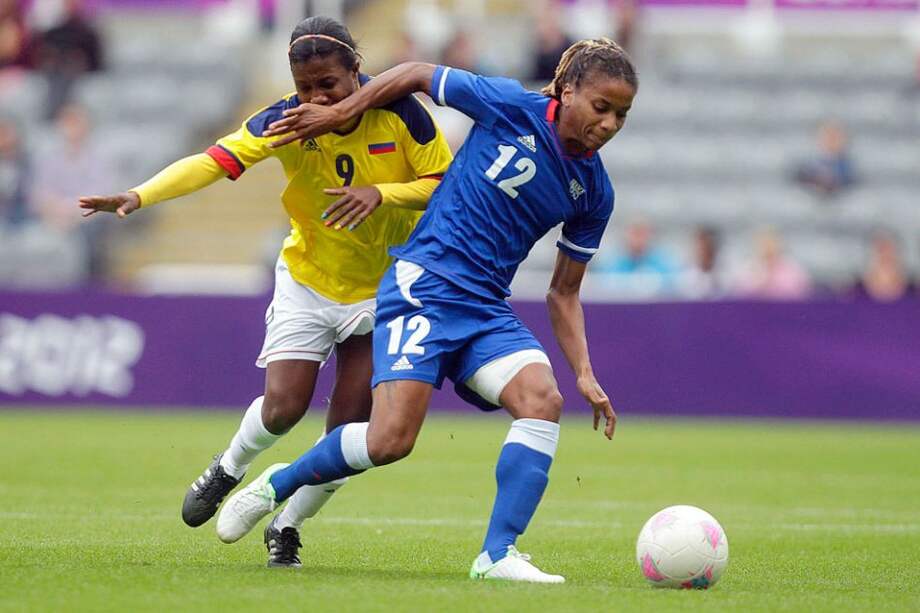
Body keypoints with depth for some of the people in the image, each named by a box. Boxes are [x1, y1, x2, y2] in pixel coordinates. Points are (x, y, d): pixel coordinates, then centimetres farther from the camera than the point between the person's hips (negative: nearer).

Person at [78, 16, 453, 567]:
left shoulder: (399, 111, -19)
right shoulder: (287, 122, -19)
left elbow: (446, 184, -13)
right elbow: (212, 162, -28)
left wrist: (382, 193, -31)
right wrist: (139, 196, -43)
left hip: (383, 287, 0)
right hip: (307, 279, 0)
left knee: (350, 427, -6)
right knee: (283, 406, -11)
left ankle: (288, 525, 18)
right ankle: (228, 470, 24)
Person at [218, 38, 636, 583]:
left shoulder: (594, 192, 6)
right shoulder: (512, 106, -8)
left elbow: (563, 292, 14)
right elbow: (417, 76, 5)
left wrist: (585, 373, 3)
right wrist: (337, 115, 4)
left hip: (488, 310, 5)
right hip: (424, 287, -5)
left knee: (543, 398, -23)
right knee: (390, 441, -16)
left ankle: (498, 555, -20)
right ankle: (277, 486, 11)